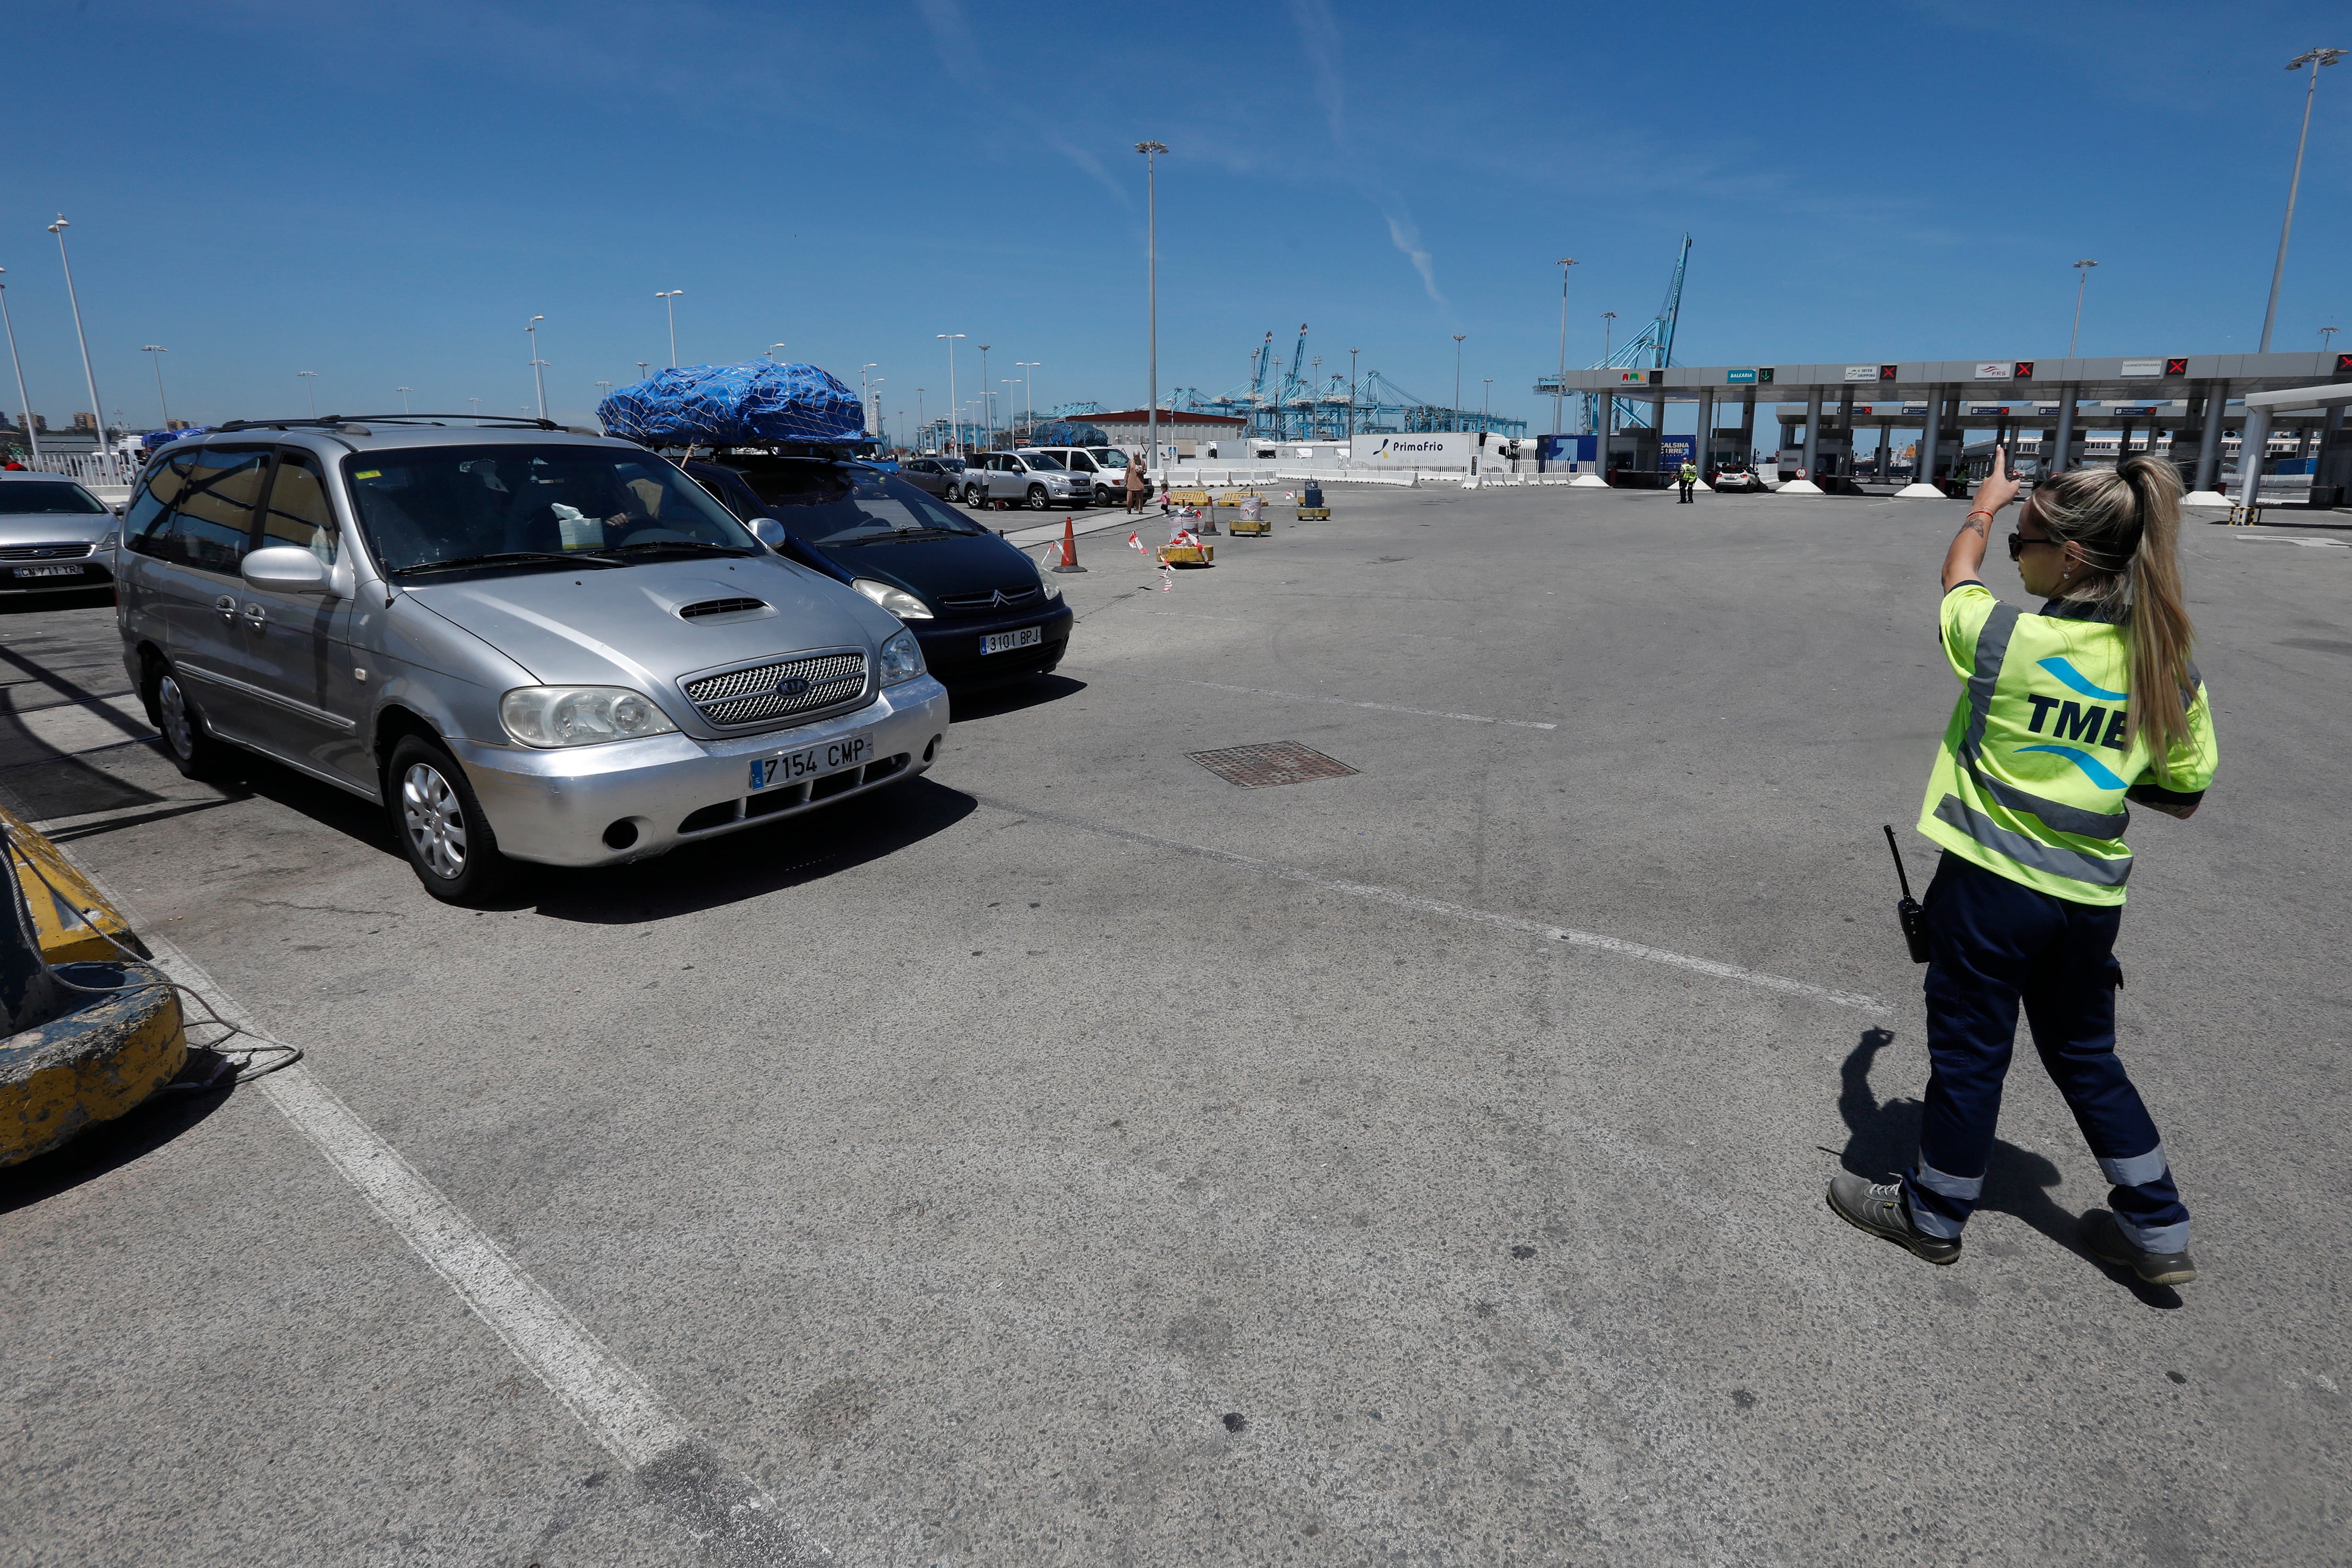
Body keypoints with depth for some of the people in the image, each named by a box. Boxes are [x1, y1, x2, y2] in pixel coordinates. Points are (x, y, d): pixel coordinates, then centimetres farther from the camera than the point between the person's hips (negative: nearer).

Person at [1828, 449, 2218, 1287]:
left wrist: (1983, 508, 24)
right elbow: (2181, 796, 4)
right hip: (2090, 897, 5)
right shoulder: (2171, 667, -5)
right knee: (2086, 1057, 23)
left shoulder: (2006, 638, -17)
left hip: (1988, 882, -5)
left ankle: (1933, 1213, 28)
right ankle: (2157, 1230, 34)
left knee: (1968, 1051, 10)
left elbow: (1957, 576, 6)